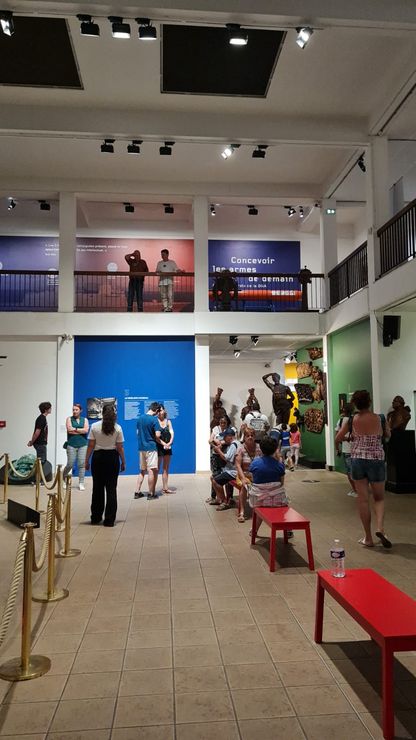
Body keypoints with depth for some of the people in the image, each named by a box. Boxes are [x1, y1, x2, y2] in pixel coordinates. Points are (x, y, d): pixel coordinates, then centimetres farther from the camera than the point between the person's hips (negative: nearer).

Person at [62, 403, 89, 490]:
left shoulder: (85, 420, 10)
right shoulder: (69, 419, 6)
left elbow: (86, 430, -6)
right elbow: (69, 430, -10)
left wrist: (75, 429, -7)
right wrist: (81, 431, -5)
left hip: (83, 445, 1)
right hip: (71, 445, -1)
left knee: (82, 464, -4)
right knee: (70, 464, 0)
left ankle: (81, 483, 4)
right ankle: (63, 478, 26)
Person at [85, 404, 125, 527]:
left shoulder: (94, 426, -4)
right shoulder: (117, 428, -5)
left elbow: (90, 446, -4)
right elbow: (120, 447, -4)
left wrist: (87, 460, 4)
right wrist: (123, 462, 6)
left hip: (98, 457, 1)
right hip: (112, 458, -1)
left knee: (97, 488, 13)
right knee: (111, 489, 6)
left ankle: (96, 518, 23)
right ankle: (109, 520, 8)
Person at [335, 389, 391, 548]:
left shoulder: (352, 420, -7)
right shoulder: (380, 418, -7)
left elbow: (337, 439, 1)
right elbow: (388, 436, 13)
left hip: (357, 461, 0)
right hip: (376, 461, 0)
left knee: (363, 500, 7)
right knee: (379, 498, 16)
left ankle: (368, 538, 12)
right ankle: (380, 527, -7)